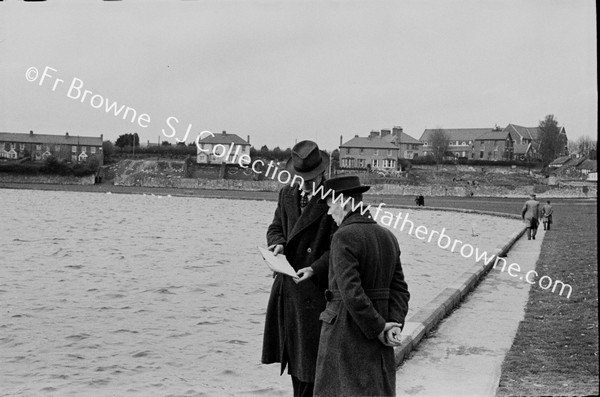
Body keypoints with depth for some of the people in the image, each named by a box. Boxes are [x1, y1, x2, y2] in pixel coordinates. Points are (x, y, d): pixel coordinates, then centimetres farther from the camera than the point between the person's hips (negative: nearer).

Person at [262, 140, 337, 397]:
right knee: (293, 355, 17)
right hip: (286, 285, 7)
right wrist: (278, 243, -6)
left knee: (310, 355, -1)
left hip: (316, 287, -7)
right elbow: (276, 227, 17)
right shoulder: (287, 194, 10)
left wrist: (315, 268, -25)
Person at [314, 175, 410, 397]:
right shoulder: (387, 237, 6)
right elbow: (399, 289, 3)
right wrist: (394, 325, -7)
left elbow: (351, 292, -23)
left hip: (344, 329, -6)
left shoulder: (344, 237, -17)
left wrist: (379, 328, -15)